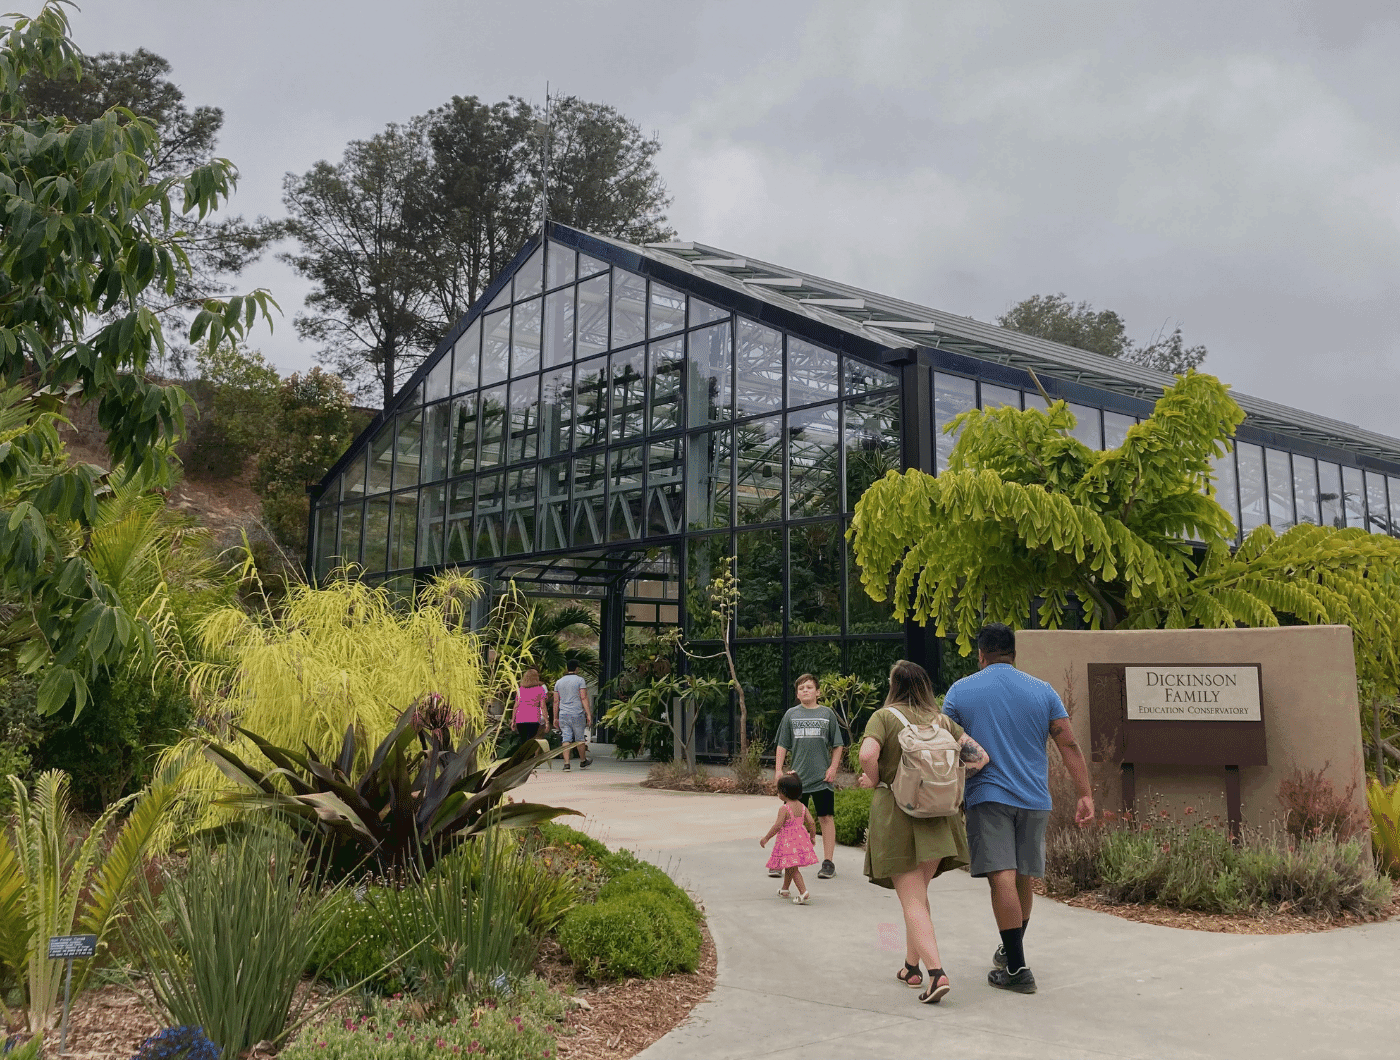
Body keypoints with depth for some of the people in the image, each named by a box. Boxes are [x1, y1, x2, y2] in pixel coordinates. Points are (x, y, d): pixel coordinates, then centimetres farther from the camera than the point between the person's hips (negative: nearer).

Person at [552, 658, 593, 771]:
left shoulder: (559, 682, 11)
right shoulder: (580, 680, -3)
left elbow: (556, 701, 11)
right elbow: (584, 698, -10)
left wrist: (555, 718, 15)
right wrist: (589, 714, -10)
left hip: (563, 715, 3)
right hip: (577, 714, -3)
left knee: (566, 739, 1)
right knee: (580, 739, 10)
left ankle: (566, 763, -8)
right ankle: (583, 762, 24)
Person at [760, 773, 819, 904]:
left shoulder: (784, 809, -17)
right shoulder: (802, 807, 3)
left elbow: (777, 826, -22)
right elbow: (811, 822, 2)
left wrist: (766, 838, -12)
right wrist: (812, 837, 17)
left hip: (788, 842, -8)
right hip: (801, 839, 8)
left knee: (793, 869, -4)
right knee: (789, 867, 23)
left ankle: (804, 893, -15)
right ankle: (784, 889, 39)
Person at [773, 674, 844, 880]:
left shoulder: (827, 713, 5)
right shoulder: (791, 714, 7)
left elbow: (837, 745, 8)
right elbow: (782, 745, 11)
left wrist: (833, 768, -2)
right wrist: (778, 770, 5)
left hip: (822, 777, -1)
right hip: (797, 776, 1)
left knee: (826, 818, 2)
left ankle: (828, 862, 11)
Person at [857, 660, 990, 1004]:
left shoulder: (884, 716, -4)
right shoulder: (942, 721, 8)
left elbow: (867, 754, -21)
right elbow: (980, 757, 3)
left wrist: (876, 781, -2)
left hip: (896, 814, -4)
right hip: (936, 819, 4)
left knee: (912, 901, -2)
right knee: (918, 895, 21)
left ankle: (937, 973, -16)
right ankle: (911, 966, 30)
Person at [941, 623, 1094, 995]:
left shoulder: (960, 691, 2)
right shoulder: (1042, 691, 6)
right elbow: (1069, 745, 1)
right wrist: (1085, 795, 3)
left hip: (988, 796, -4)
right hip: (1035, 798, 4)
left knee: (1002, 878, -7)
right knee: (1023, 878, 16)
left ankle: (1016, 969, -10)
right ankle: (1010, 951, 33)